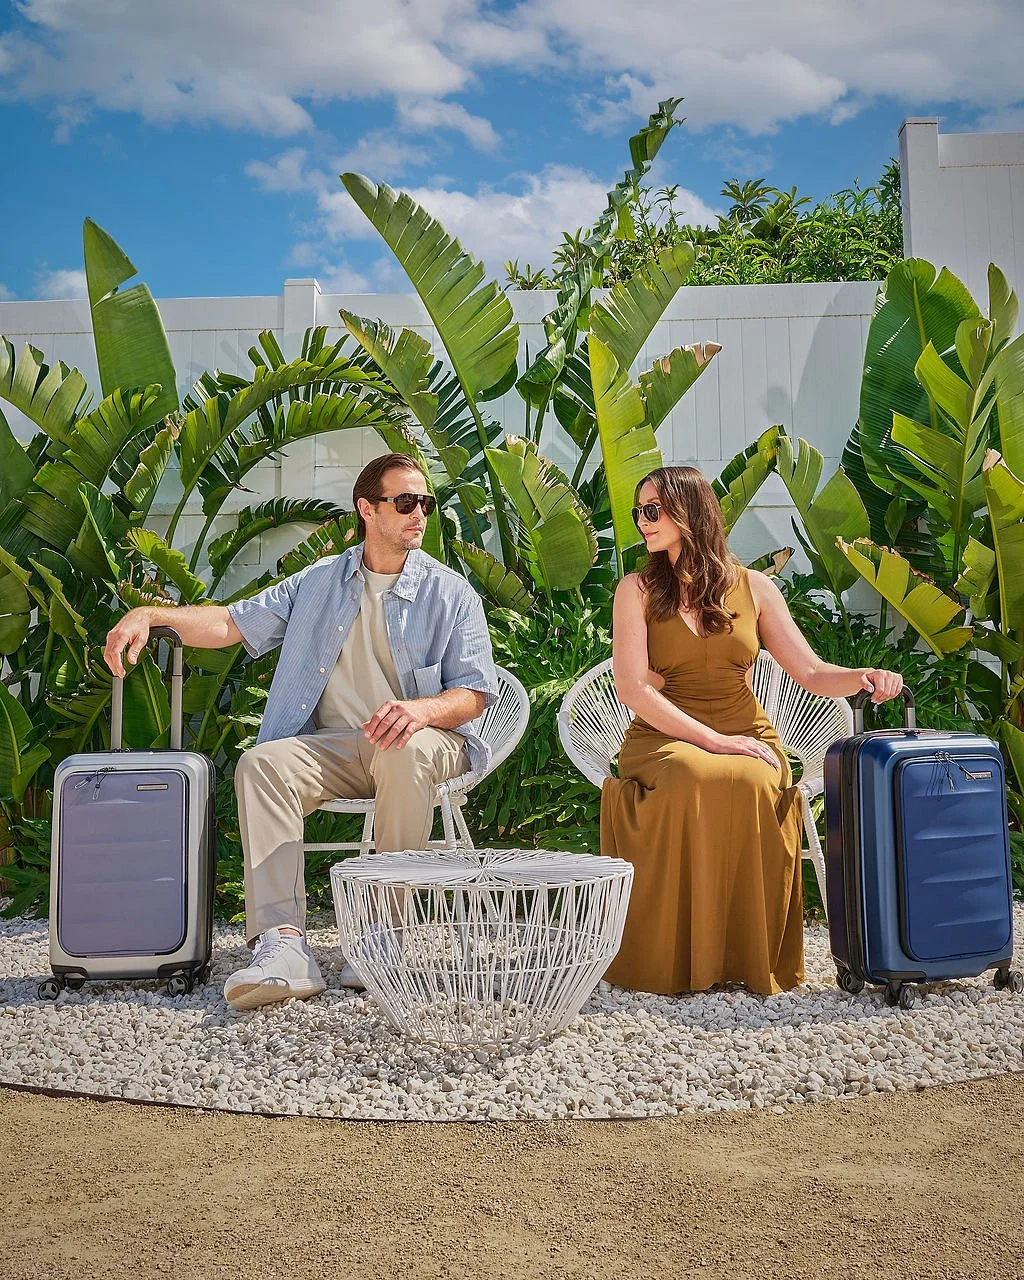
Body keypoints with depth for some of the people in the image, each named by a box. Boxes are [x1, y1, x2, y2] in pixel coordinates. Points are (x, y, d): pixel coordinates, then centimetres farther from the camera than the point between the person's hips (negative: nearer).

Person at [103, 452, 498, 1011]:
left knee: (406, 752, -38)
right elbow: (233, 622, 10)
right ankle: (282, 944, -36)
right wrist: (150, 614, -7)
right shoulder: (319, 582, 15)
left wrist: (421, 709, -24)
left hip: (420, 739, -3)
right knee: (262, 763, -26)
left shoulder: (450, 592, 6)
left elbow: (474, 694, -1)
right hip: (334, 745, 3)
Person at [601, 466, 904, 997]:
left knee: (756, 785, -35)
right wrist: (712, 740, -19)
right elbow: (632, 687, -9)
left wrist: (862, 676, -18)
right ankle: (677, 960, -22)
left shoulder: (753, 588, 8)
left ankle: (752, 959, -18)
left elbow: (812, 674, 5)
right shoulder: (637, 590, 3)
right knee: (696, 781, -37)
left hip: (745, 733, 2)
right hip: (665, 736, -1)